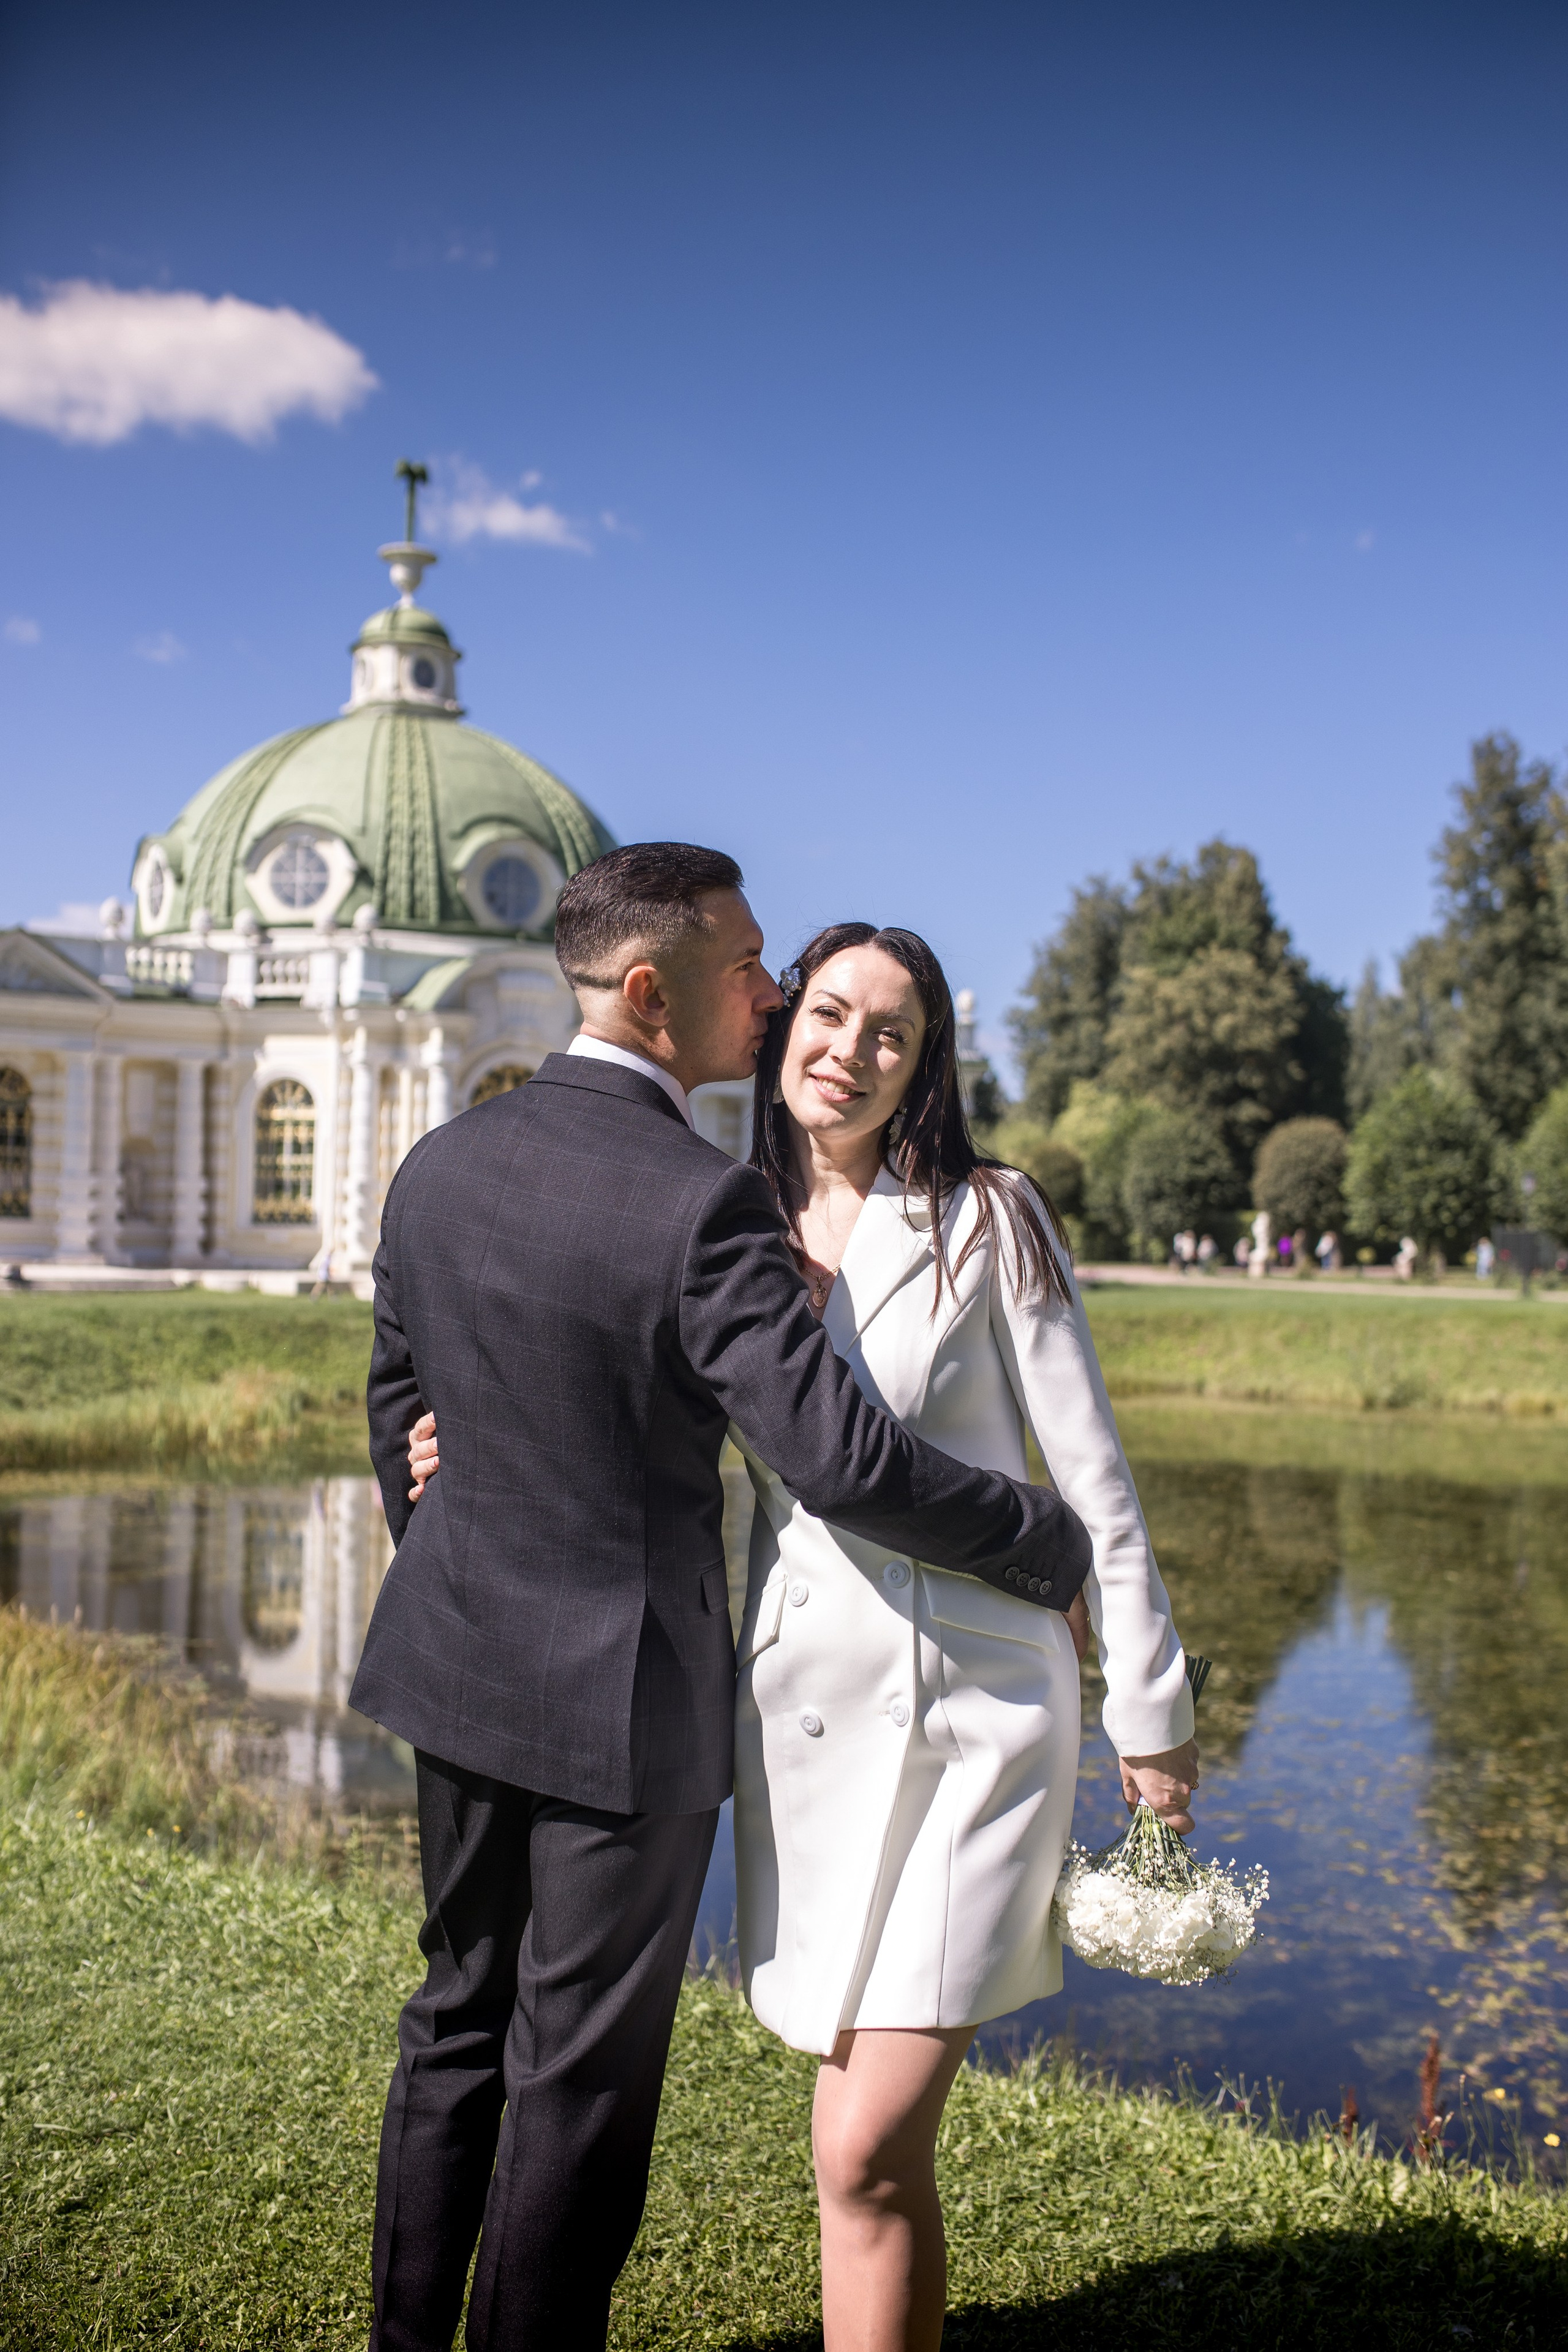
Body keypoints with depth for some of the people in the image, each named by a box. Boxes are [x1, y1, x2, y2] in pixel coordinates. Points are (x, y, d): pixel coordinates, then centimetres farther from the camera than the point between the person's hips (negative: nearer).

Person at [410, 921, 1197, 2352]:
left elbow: (1091, 1477, -1)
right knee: (876, 2145, 12)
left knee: (867, 2151, -9)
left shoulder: (986, 1222, -4)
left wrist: (1150, 1709, 0)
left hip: (969, 1715, -4)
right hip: (799, 1711, 4)